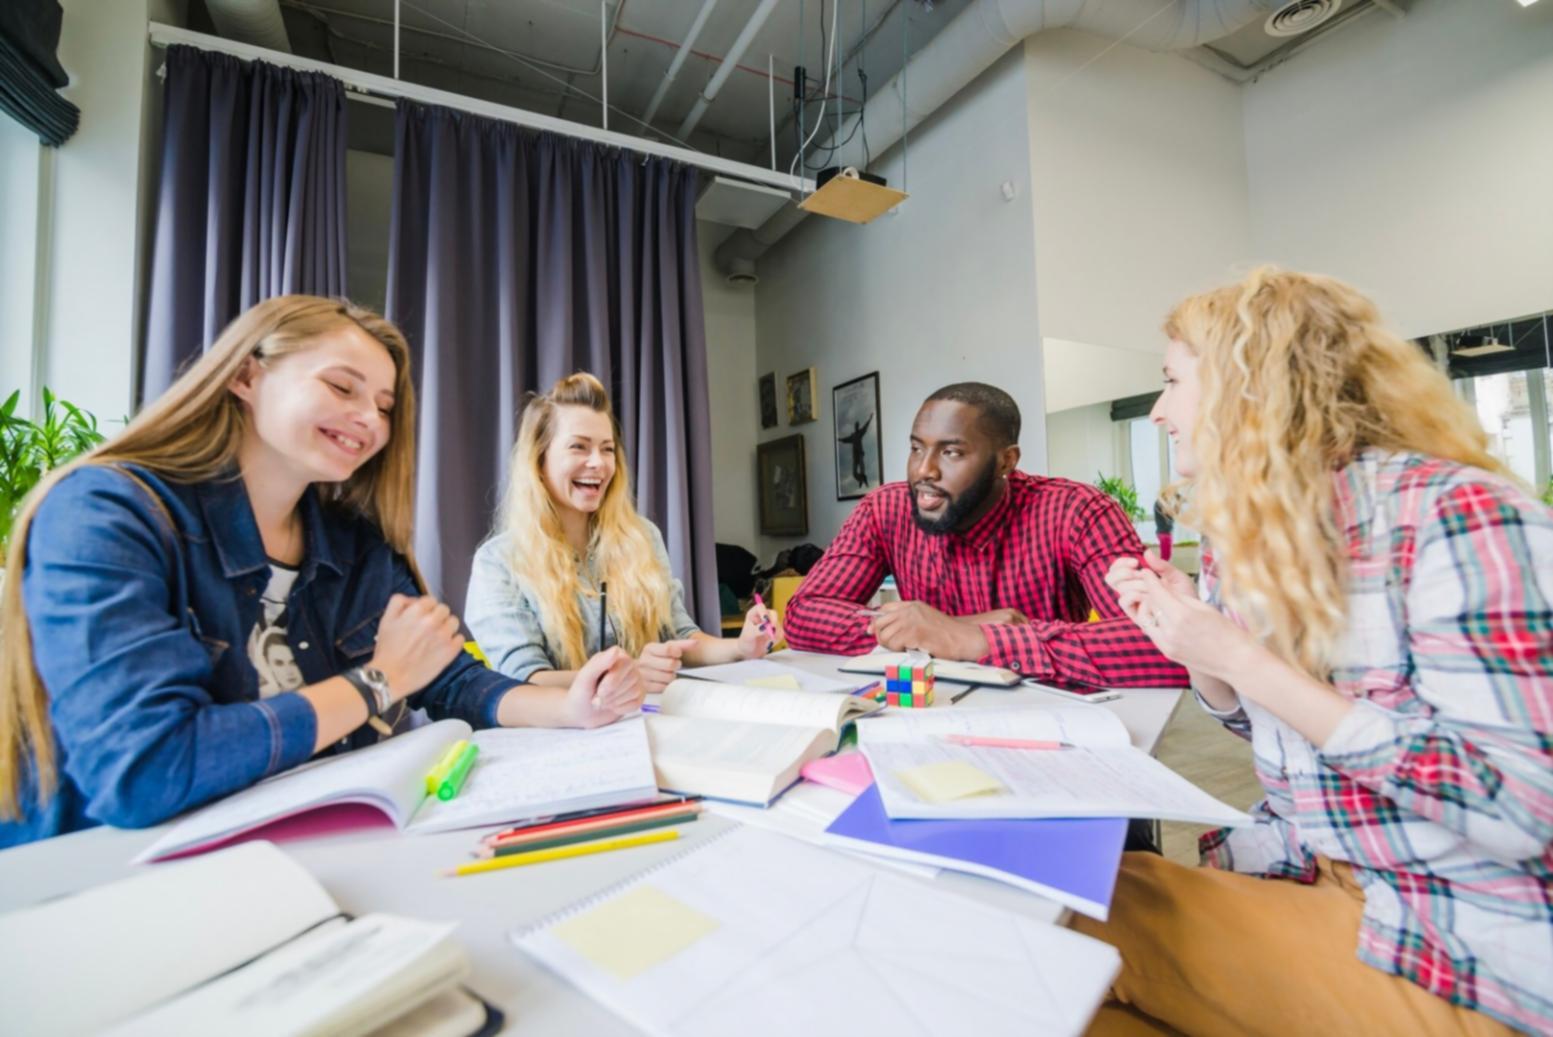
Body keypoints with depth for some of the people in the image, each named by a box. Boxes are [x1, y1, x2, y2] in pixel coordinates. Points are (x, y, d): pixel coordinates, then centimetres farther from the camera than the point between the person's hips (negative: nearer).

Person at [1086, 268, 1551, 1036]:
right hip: (1297, 872, 6)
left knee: (1088, 920, -18)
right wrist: (1186, 638, -7)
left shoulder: (1460, 514, -19)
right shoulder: (1237, 534, 2)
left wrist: (1246, 661, -25)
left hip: (1470, 938, -6)